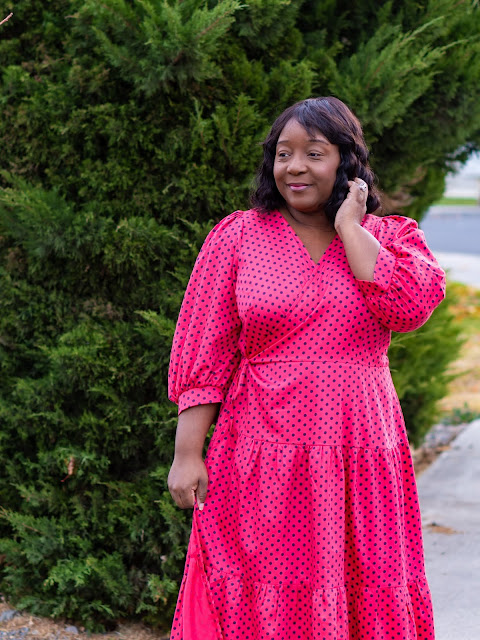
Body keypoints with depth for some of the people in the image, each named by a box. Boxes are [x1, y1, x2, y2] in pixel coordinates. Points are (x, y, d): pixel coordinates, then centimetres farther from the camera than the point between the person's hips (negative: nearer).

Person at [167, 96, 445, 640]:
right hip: (262, 459, -1)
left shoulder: (391, 237, 8)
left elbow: (411, 306, -14)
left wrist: (349, 226, -9)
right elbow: (203, 355, 0)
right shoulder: (236, 237, 3)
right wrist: (187, 455, -6)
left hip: (360, 458, 2)